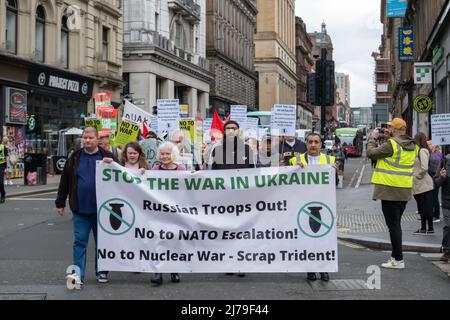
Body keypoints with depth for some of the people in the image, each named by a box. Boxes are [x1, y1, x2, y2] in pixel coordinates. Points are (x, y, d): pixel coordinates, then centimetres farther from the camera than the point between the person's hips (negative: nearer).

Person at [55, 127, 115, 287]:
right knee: (79, 241, -1)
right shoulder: (75, 158, 6)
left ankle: (102, 272, 21)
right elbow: (65, 181, 10)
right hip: (80, 209, 1)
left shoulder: (107, 157, 0)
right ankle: (78, 273, 1)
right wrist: (60, 203, 10)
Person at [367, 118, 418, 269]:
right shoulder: (413, 146, 7)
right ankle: (395, 255, 26)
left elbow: (371, 153, -12)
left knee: (393, 225, -2)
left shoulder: (391, 144, -18)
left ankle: (398, 260, -1)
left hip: (390, 190, -8)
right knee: (396, 224, 18)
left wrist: (372, 138, 3)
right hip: (405, 191, 8)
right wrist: (387, 138, 18)